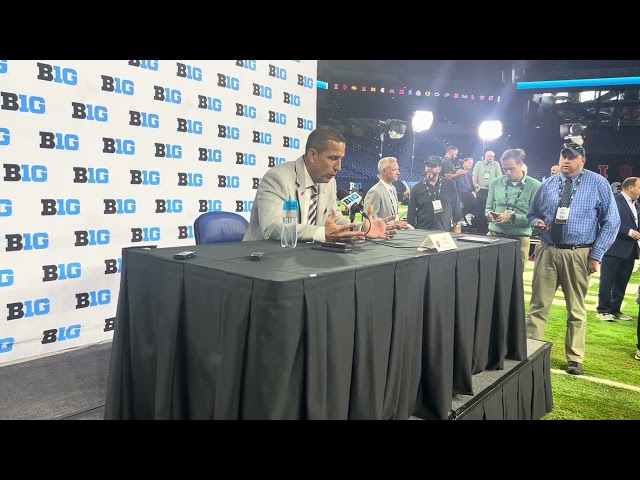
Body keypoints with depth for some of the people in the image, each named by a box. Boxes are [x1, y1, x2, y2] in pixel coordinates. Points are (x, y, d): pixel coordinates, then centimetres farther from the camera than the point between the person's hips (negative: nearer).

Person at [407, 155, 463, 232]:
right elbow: (411, 213, 8)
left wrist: (457, 226, 7)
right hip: (422, 232, 0)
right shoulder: (417, 188, 6)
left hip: (445, 232, 0)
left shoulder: (450, 185, 6)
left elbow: (456, 207, 11)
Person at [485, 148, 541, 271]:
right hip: (494, 234, 2)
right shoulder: (495, 183, 7)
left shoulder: (534, 185, -3)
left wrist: (513, 218, -17)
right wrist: (490, 215, -9)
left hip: (520, 238, -2)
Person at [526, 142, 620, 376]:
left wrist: (596, 254, -9)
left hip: (579, 254, -2)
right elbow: (532, 213, 16)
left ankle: (574, 358, 24)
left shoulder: (598, 184, -1)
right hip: (547, 251, 2)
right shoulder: (547, 185, 7)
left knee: (576, 309, 10)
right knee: (538, 304, 5)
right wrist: (537, 222, -9)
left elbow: (611, 222, -2)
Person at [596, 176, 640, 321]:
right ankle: (603, 310, 8)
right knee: (607, 282, -1)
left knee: (621, 282, 11)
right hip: (614, 248, -8)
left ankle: (615, 310, 20)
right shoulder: (614, 200, -9)